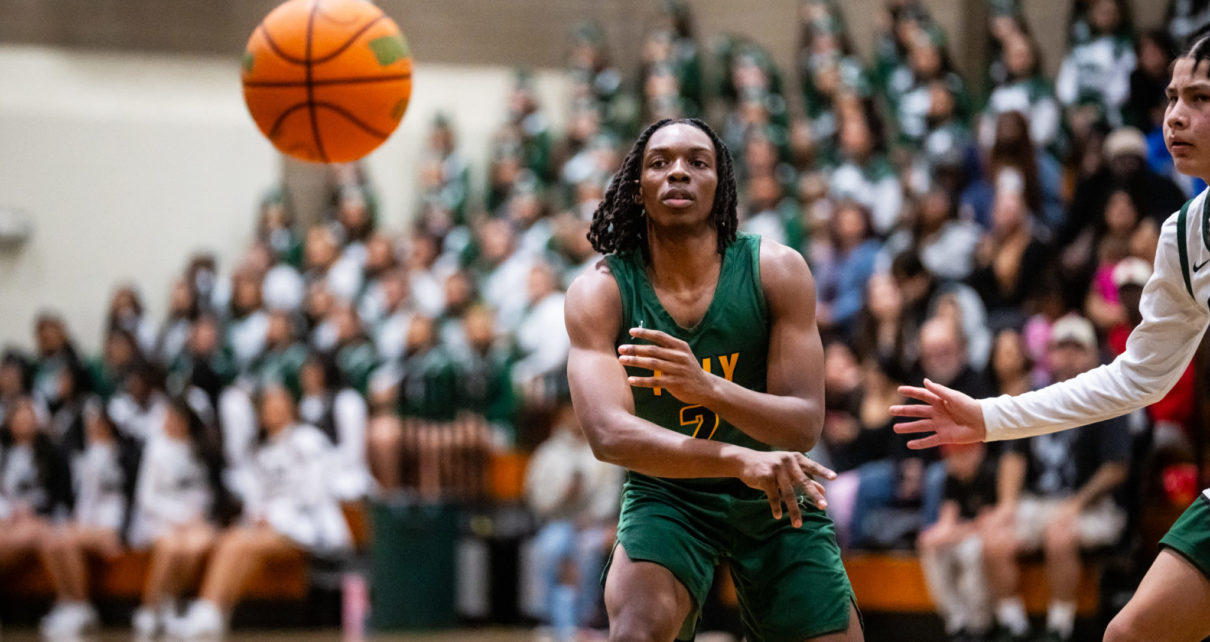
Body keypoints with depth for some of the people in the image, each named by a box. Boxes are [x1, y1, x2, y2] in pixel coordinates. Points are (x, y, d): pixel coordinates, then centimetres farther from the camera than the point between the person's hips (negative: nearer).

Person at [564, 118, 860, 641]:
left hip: (774, 498, 2)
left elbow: (804, 426, -20)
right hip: (665, 494, -2)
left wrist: (709, 388, -42)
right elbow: (608, 434, -30)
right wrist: (740, 459, -45)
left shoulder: (777, 272, -16)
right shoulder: (600, 293, -18)